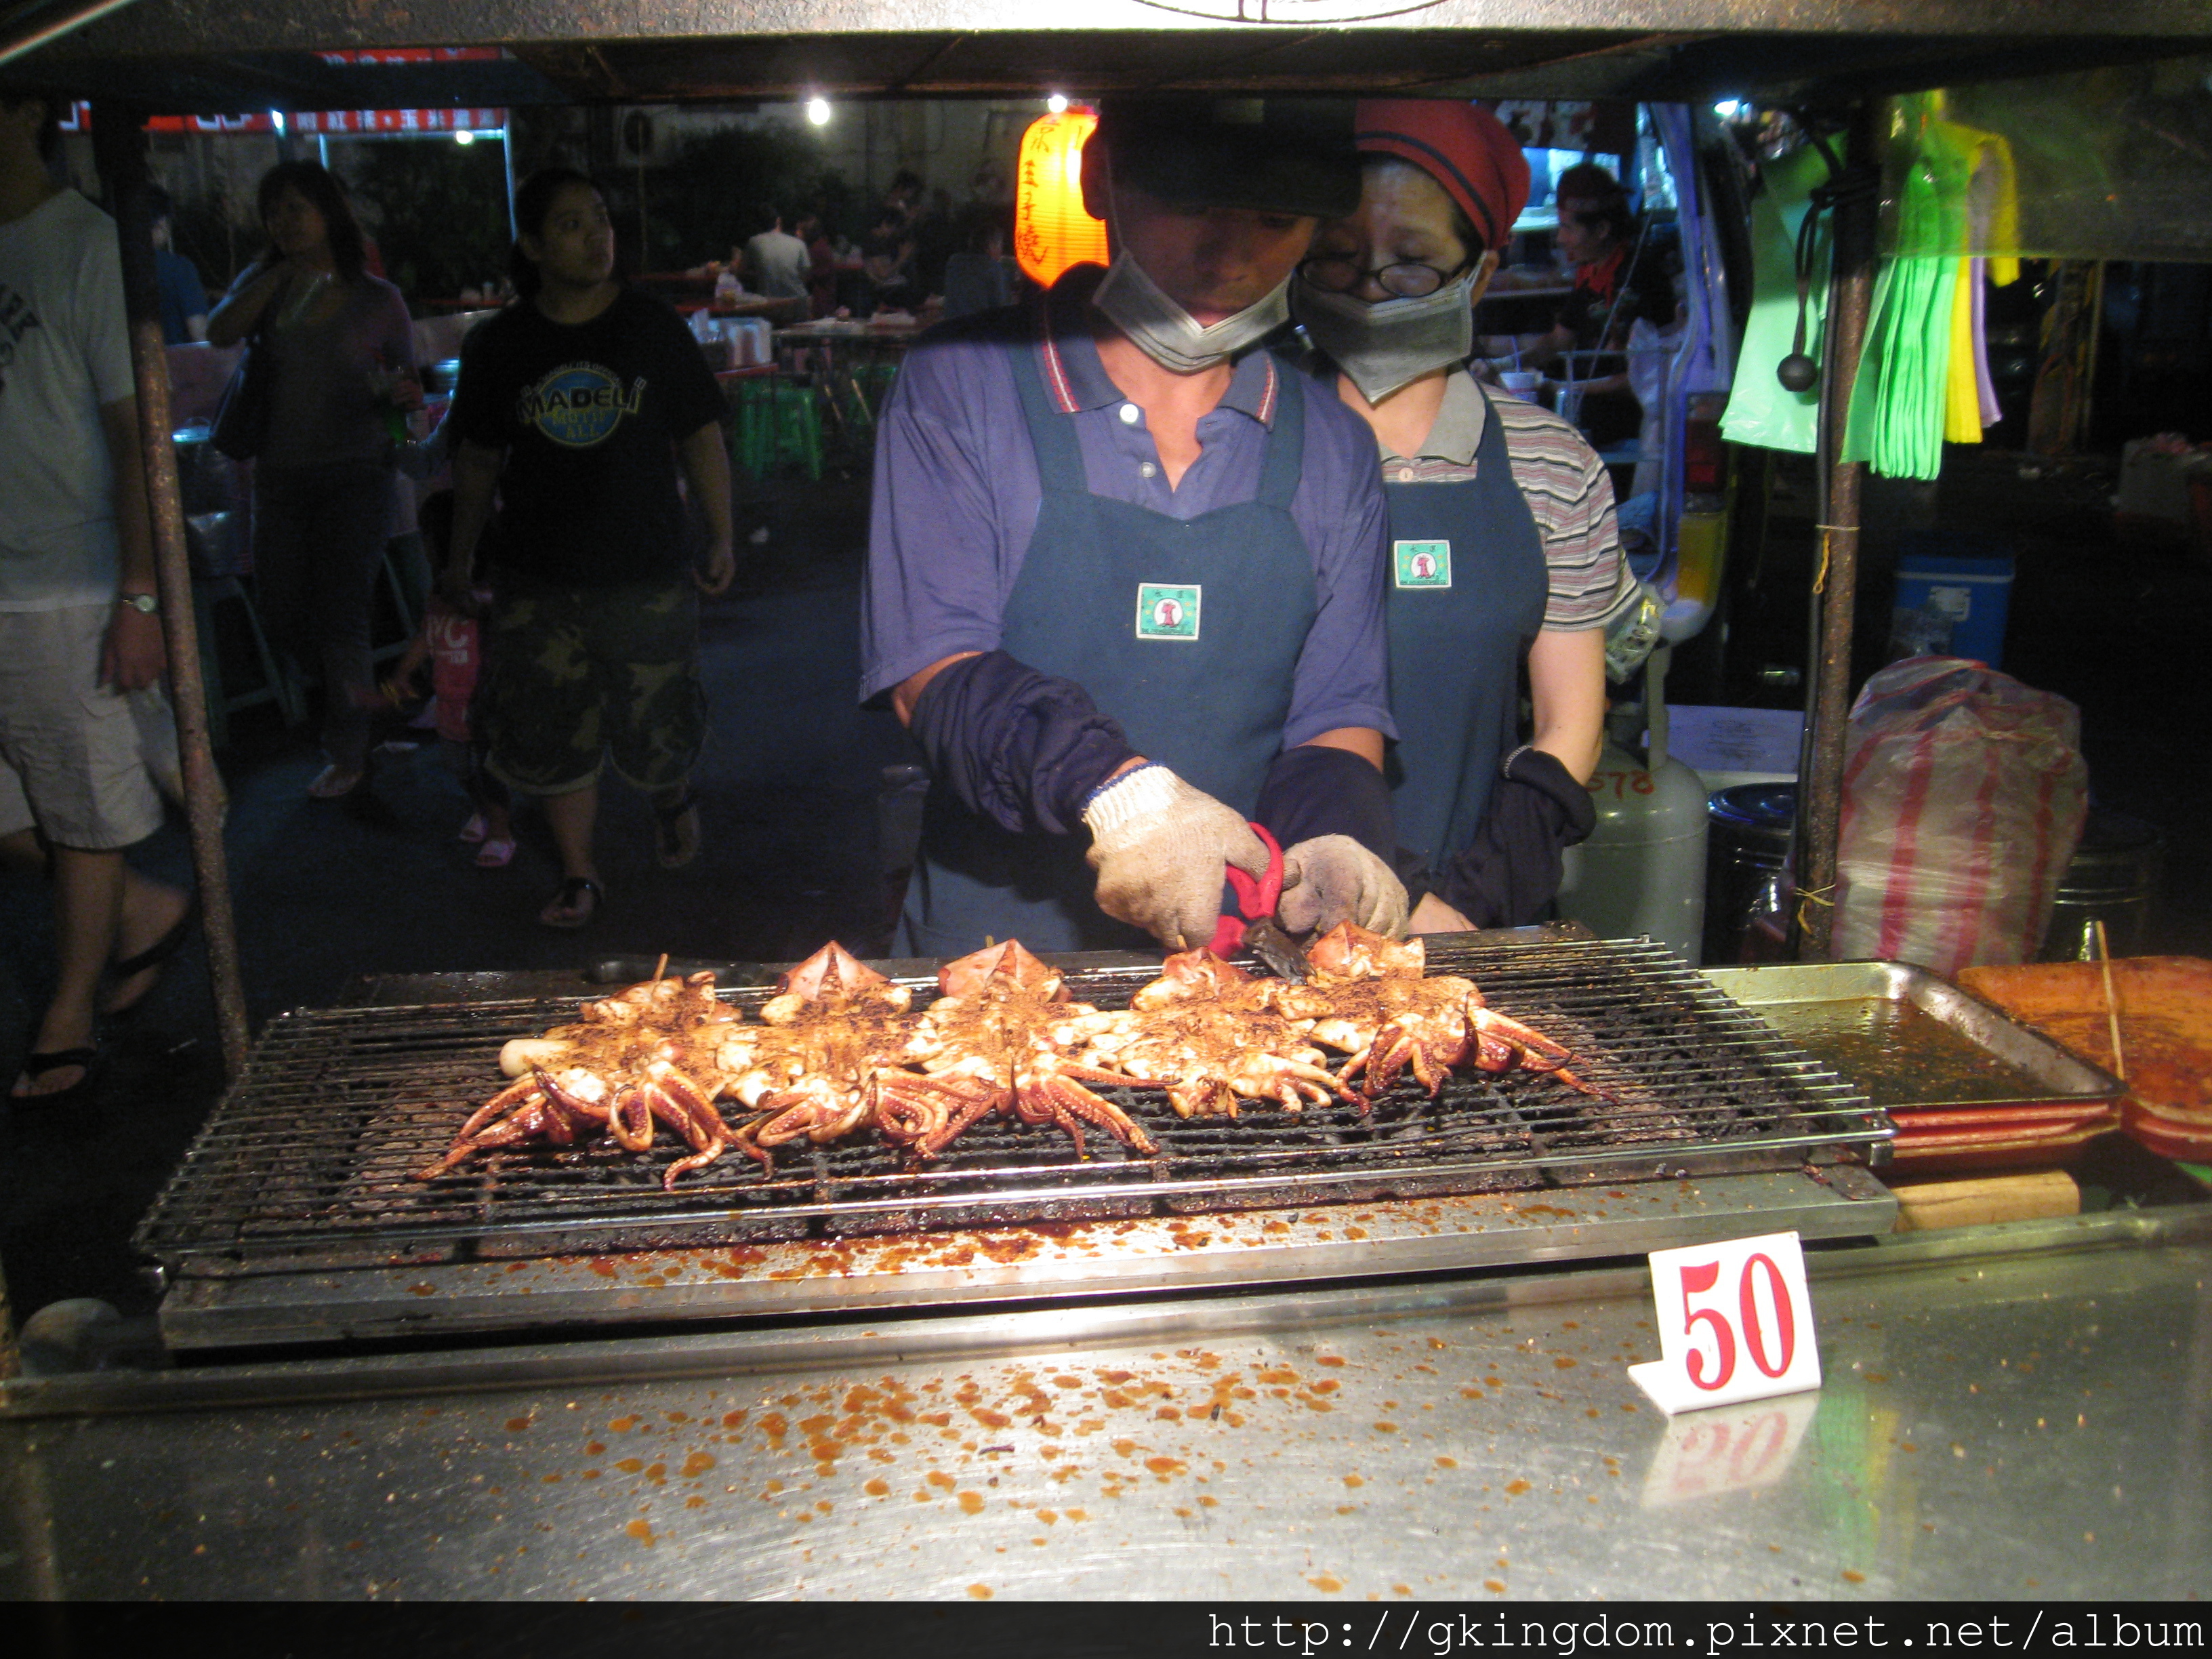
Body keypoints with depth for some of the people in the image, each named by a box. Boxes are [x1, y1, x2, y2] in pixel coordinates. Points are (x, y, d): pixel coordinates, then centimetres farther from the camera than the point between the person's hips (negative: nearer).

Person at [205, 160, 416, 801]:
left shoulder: (378, 299, 0)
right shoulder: (264, 282, 6)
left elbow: (406, 381, 7)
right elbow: (221, 332, -12)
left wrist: (406, 395, -16)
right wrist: (281, 278, -16)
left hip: (356, 474, -4)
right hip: (281, 476, 4)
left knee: (339, 614, -4)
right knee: (280, 609, 6)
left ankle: (347, 754, 11)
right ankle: (353, 687, 33)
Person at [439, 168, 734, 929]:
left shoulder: (654, 326, 0)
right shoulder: (498, 344, 3)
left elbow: (701, 436, 5)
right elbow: (478, 457, 12)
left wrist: (721, 538, 3)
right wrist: (461, 558, 14)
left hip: (648, 573, -1)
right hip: (539, 581, 1)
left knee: (657, 731, 7)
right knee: (555, 738, 4)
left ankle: (673, 800, 41)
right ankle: (579, 875, 21)